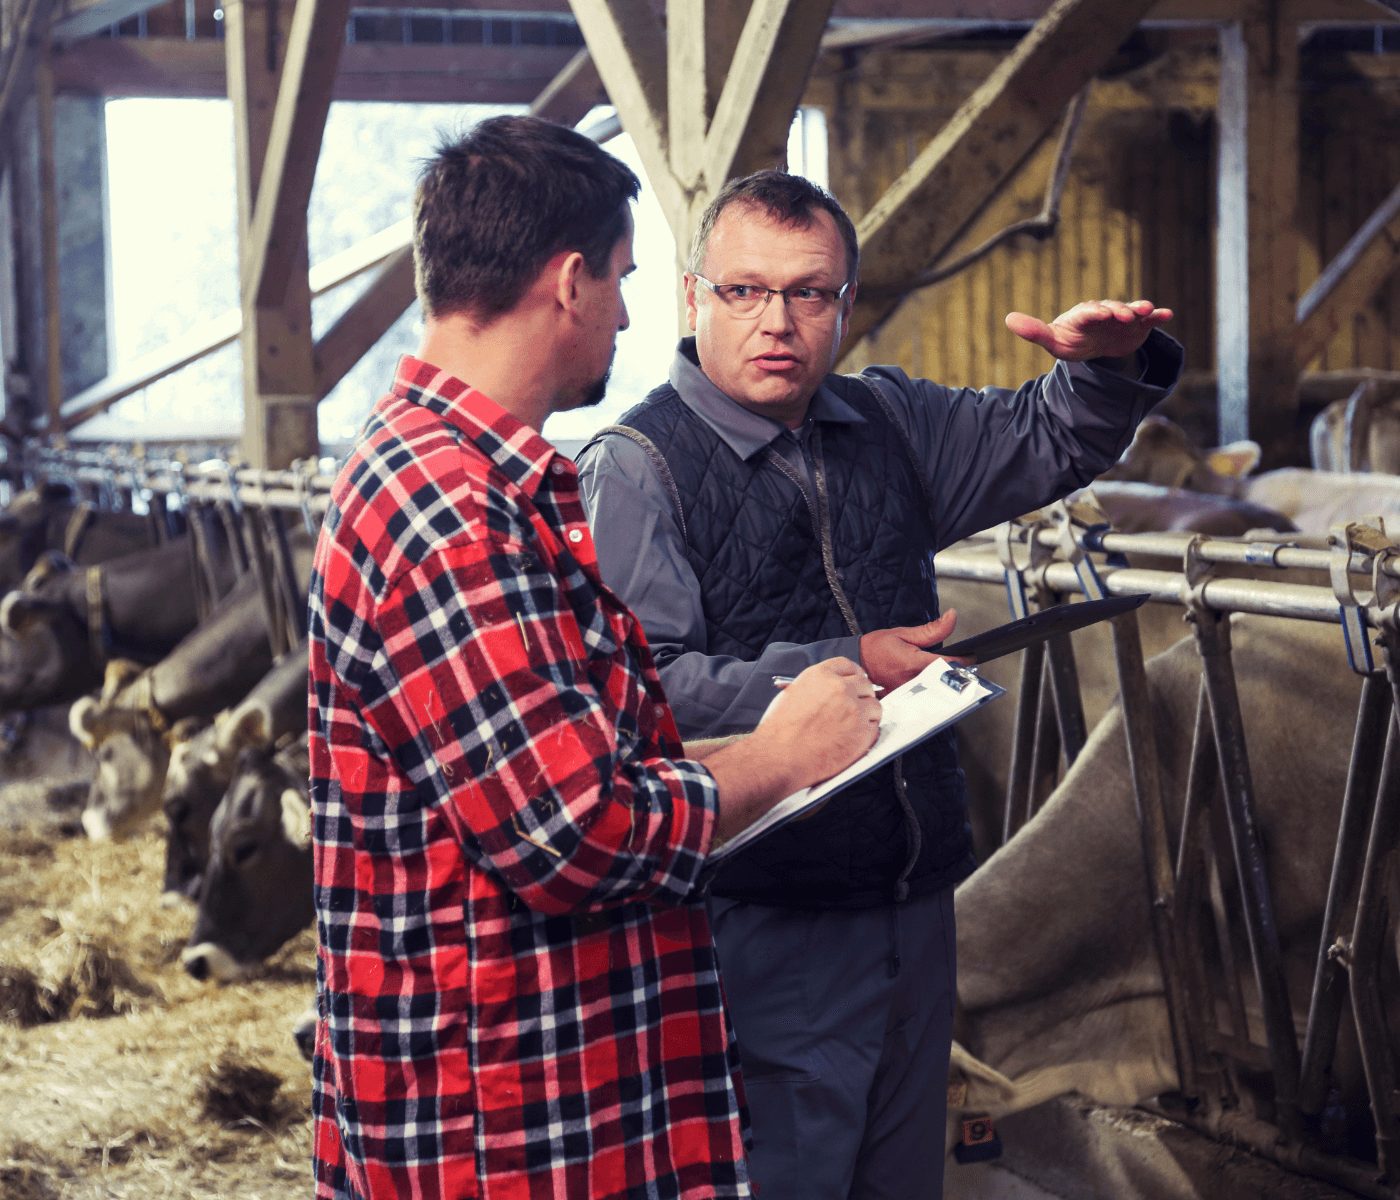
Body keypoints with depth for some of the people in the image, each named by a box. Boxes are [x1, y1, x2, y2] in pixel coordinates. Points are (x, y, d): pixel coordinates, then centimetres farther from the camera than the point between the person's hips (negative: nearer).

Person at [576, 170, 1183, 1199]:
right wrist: (844, 671, -23)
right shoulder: (635, 468, -12)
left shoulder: (887, 423, 10)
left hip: (914, 908, 7)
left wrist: (1106, 365, -3)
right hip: (760, 919, -7)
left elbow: (1052, 445, 20)